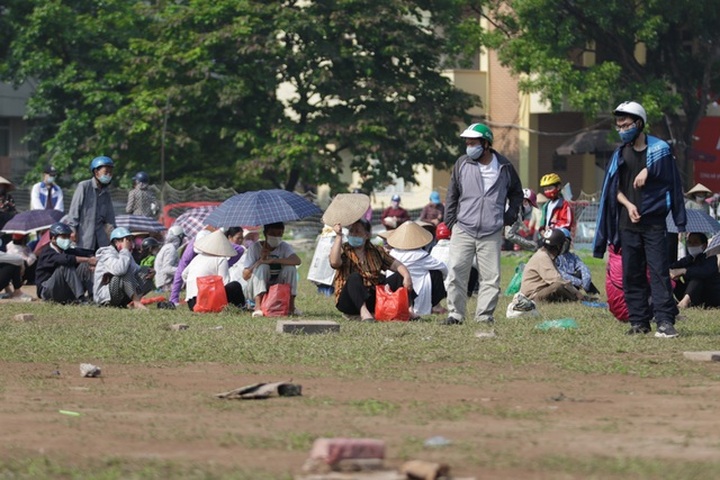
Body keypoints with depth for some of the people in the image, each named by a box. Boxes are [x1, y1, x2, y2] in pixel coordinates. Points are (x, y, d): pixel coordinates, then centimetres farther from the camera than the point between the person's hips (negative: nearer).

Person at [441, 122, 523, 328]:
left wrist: (510, 216, 10)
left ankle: (485, 316, 6)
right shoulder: (462, 164, 5)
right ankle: (455, 314, -2)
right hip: (463, 231, 0)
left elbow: (516, 193, 21)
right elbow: (452, 195, 12)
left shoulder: (504, 167, 5)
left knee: (491, 277, -1)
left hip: (492, 234, 0)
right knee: (457, 273, -8)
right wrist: (450, 221, 6)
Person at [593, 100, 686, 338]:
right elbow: (614, 187, 10)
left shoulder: (659, 149, 0)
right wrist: (628, 204, -6)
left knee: (659, 271, -10)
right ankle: (639, 321, 10)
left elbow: (670, 183, 1)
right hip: (628, 223, 4)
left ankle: (665, 320, -14)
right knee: (631, 274, 4)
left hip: (654, 222, -4)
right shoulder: (620, 153, 10)